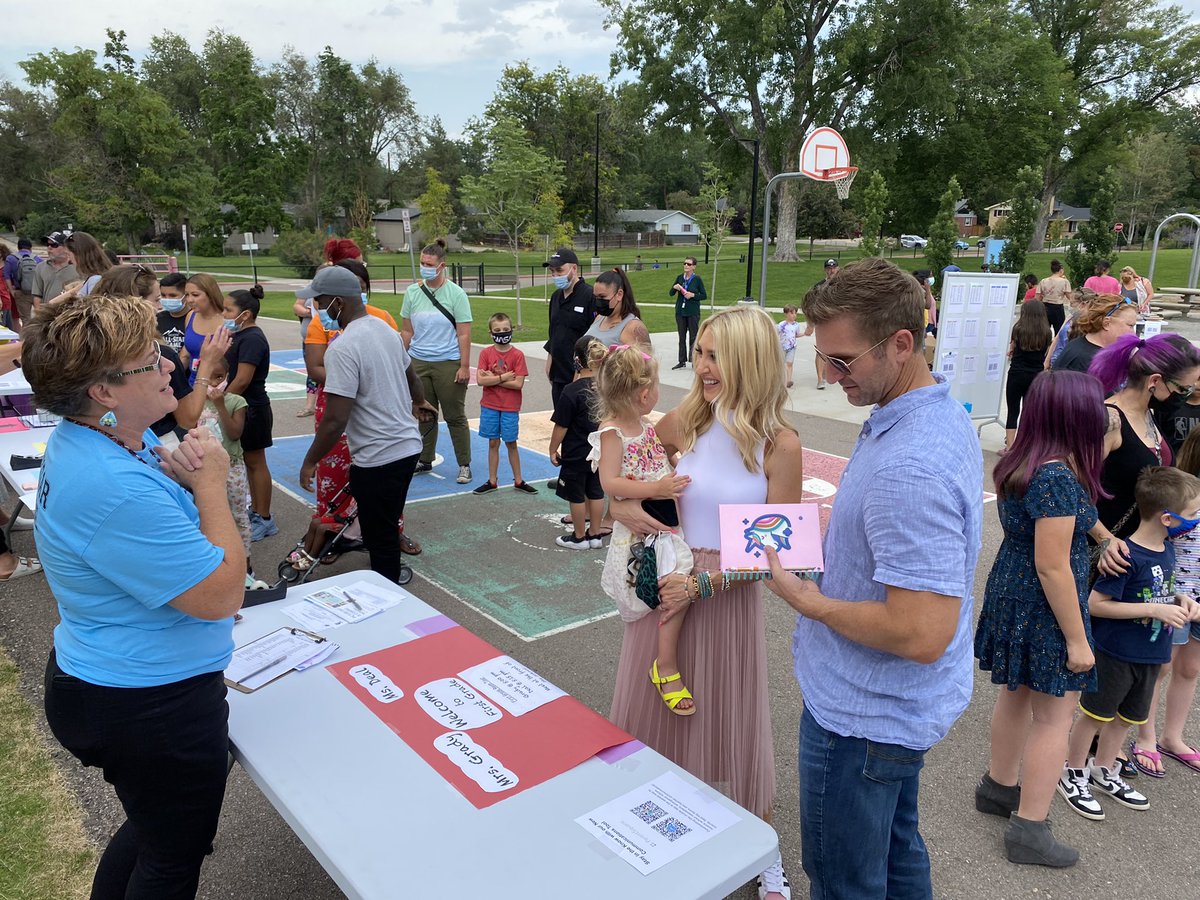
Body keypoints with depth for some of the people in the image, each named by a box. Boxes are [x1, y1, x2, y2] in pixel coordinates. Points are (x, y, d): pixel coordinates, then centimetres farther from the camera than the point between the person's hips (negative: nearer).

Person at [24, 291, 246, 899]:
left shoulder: (83, 440, -1)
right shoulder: (115, 489, -33)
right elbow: (222, 594, -29)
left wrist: (182, 474, -9)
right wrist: (209, 483, -20)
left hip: (106, 684, 10)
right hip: (154, 707, -10)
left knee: (155, 827, 31)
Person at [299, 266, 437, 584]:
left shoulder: (342, 348, -20)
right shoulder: (386, 329, 7)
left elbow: (335, 420, -22)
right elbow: (411, 376, 25)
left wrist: (309, 462, -9)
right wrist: (419, 403, 46)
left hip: (378, 459, -9)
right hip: (408, 447, 9)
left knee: (380, 540, 4)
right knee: (387, 530, 23)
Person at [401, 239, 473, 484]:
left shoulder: (456, 294, -5)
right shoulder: (412, 292, 6)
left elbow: (464, 334, -7)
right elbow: (407, 331, 11)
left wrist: (465, 366, -11)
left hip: (449, 364, -4)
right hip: (418, 363, 4)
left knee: (455, 417, 3)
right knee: (424, 415, 12)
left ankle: (464, 465, 12)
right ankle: (424, 460, 26)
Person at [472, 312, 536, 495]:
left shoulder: (517, 355, -7)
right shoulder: (486, 353, -2)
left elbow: (518, 383, -14)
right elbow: (480, 380, -11)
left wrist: (492, 378, -12)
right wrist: (503, 377, -16)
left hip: (510, 407, -1)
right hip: (489, 406, 2)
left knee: (511, 443, 8)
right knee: (493, 443, 10)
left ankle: (518, 481, 20)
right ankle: (492, 481, 19)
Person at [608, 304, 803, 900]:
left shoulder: (779, 445, -13)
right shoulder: (683, 422, -5)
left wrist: (705, 581, -19)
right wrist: (623, 508, -8)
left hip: (730, 594, -3)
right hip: (665, 581, 3)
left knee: (730, 720, 12)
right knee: (652, 709, 16)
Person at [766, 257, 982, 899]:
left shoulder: (910, 468, -33)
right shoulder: (942, 412, 1)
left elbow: (923, 634, -33)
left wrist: (809, 602, -21)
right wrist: (819, 527, 4)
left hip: (864, 715, -10)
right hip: (897, 704, 10)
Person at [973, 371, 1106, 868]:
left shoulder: (1020, 464, 2)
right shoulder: (1058, 478, -26)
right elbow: (1052, 567, -25)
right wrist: (1076, 639, -18)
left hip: (1011, 594, 9)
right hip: (1044, 608, -9)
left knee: (1017, 694, 23)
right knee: (1054, 716, 4)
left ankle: (999, 785, 41)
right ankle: (1029, 830, 15)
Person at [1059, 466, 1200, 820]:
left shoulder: (1167, 550, 0)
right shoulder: (1127, 556, -26)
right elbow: (1095, 604, -24)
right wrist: (1155, 610, -24)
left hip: (1150, 654, 8)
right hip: (1115, 654, -8)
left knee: (1128, 716, 22)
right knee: (1096, 714, 8)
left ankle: (1103, 769, 41)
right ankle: (1073, 774, 26)